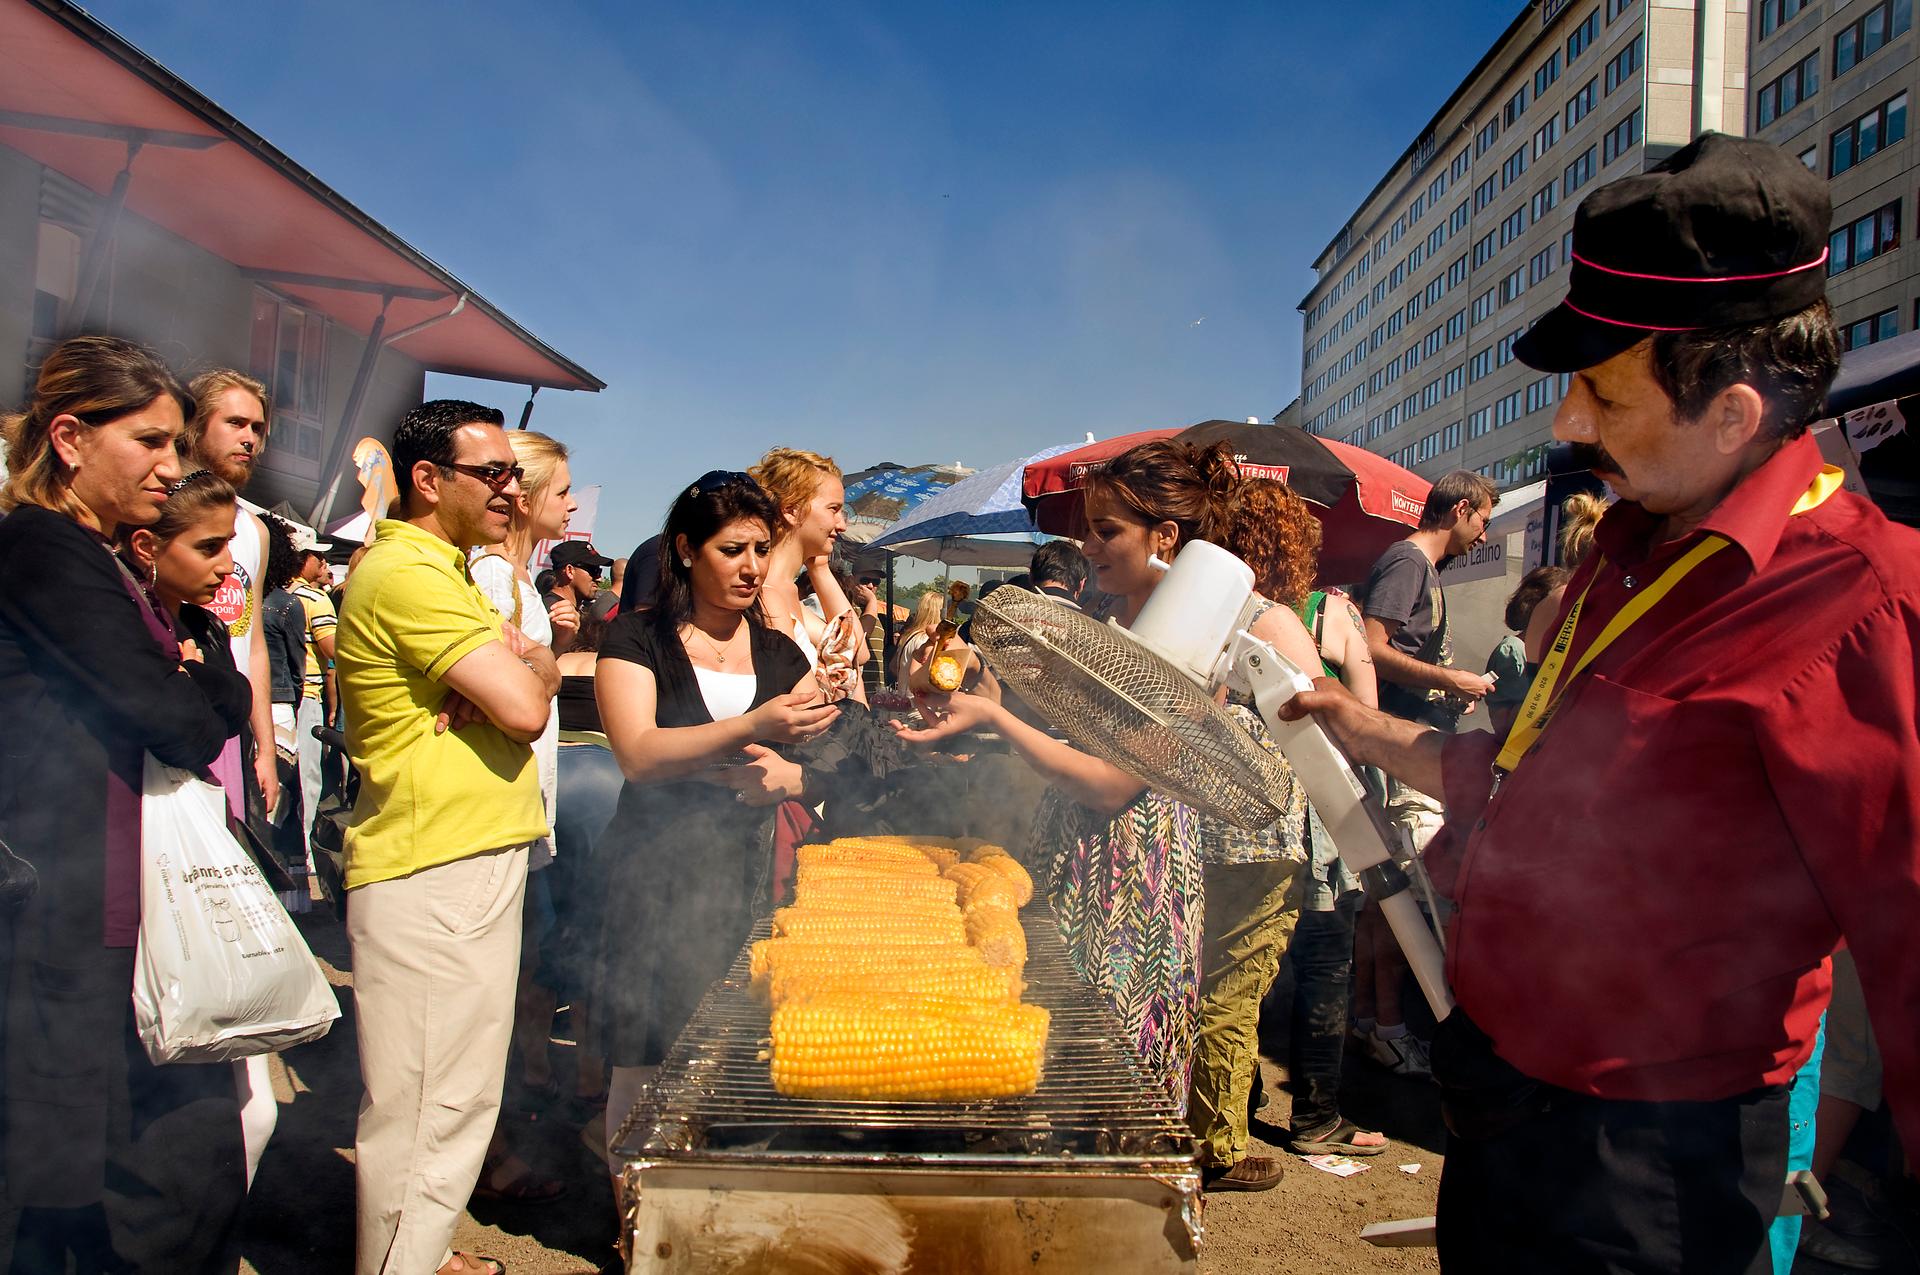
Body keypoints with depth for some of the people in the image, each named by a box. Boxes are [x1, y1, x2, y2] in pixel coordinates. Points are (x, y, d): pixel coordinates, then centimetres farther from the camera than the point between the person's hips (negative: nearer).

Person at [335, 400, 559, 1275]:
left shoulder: (447, 570, 18)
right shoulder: (408, 573, -16)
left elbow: (540, 675, 12)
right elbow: (526, 706, -21)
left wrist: (514, 665, -10)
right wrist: (523, 667, 1)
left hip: (476, 858, 10)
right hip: (430, 879, -10)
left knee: (458, 1095, 19)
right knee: (425, 1108, -2)